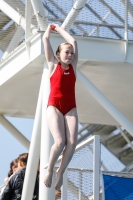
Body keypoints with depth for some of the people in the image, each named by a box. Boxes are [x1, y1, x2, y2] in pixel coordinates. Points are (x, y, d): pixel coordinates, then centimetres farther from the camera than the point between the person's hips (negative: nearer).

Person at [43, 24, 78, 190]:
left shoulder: (73, 66, 14)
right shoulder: (53, 64, 7)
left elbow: (74, 42, 15)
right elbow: (45, 39, 8)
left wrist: (59, 29, 24)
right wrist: (50, 28, 25)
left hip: (70, 108, 3)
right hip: (54, 106, -3)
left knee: (72, 142, -16)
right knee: (60, 141, -22)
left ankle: (60, 172, 1)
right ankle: (49, 169, 0)